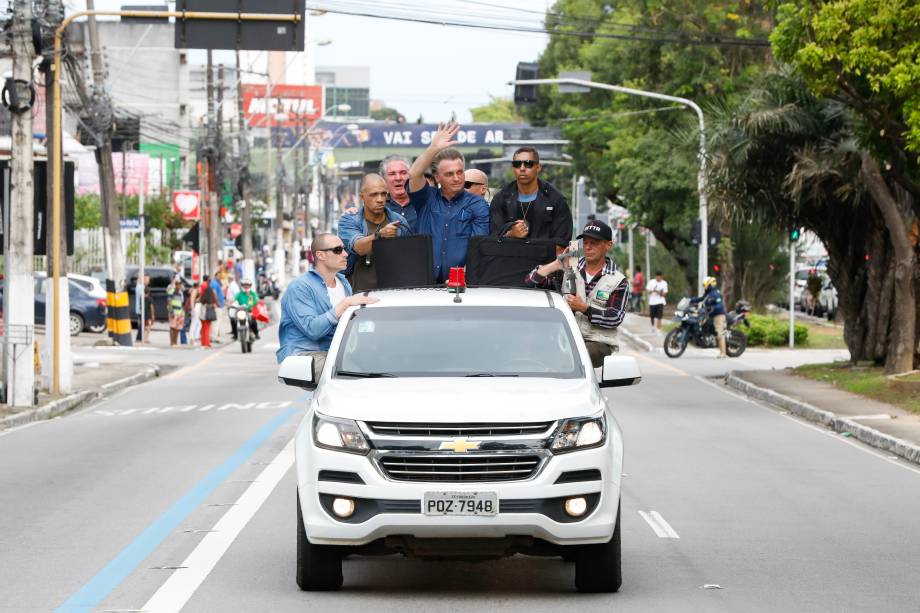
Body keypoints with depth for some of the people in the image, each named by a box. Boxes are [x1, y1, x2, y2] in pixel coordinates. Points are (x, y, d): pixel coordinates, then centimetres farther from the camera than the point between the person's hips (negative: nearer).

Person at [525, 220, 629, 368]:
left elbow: (615, 318, -6)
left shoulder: (618, 281, 7)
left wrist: (584, 308, -16)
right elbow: (531, 281, 8)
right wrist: (556, 264, -5)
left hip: (598, 342, -3)